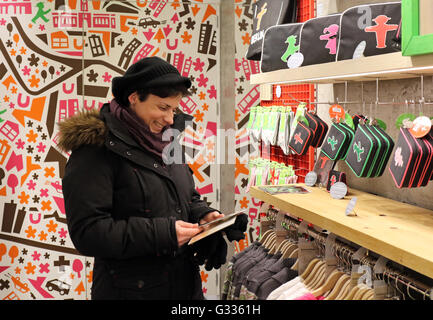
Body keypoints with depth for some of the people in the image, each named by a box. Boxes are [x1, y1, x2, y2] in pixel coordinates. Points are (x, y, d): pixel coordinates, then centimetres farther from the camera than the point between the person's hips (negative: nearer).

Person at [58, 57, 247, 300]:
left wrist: (203, 215, -4)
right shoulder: (96, 149, -16)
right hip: (132, 290, -7)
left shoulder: (165, 142, 9)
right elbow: (87, 231, -22)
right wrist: (162, 233, -25)